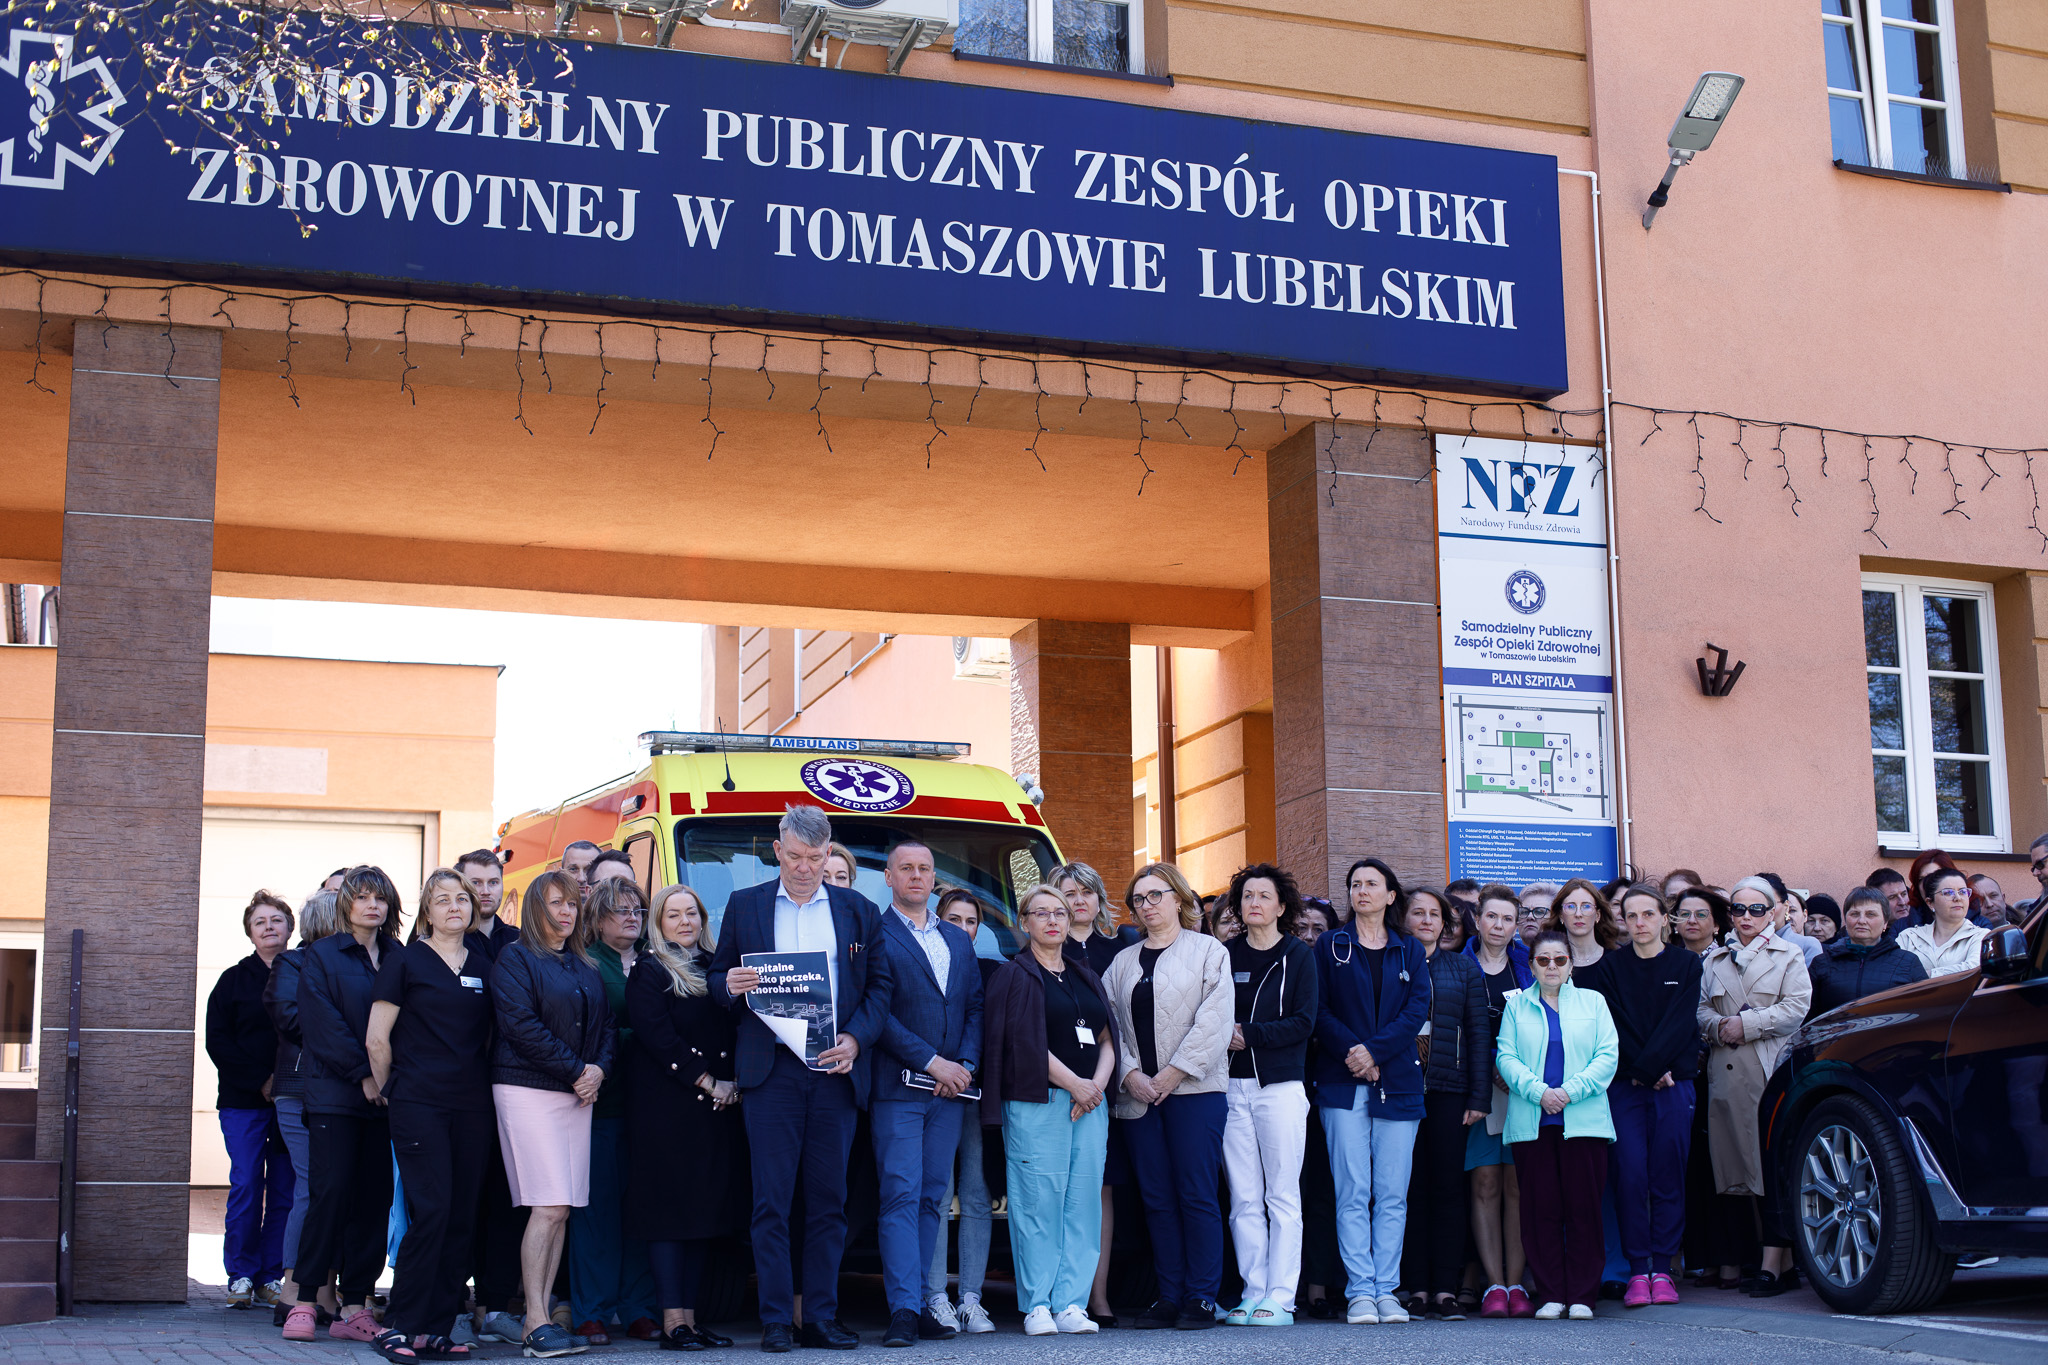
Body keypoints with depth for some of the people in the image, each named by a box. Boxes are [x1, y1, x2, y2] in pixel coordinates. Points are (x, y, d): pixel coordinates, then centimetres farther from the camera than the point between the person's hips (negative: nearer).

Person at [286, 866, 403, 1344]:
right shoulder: (322, 956, 3)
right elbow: (323, 1025, -6)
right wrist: (362, 1074, -13)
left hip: (384, 1095, 4)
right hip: (334, 1094, -4)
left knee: (374, 1197, 1)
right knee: (333, 1191, -9)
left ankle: (354, 1307, 5)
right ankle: (306, 1300, 1)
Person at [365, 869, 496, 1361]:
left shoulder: (483, 965, 13)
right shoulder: (405, 960, 0)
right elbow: (376, 1039, 1)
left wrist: (482, 1083, 14)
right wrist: (390, 1092, 7)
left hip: (471, 1106, 5)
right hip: (418, 1104, -5)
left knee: (463, 1219, 2)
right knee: (431, 1212, -13)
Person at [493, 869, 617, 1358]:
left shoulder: (584, 967, 19)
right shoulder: (516, 960, 0)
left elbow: (607, 1024, 17)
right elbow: (522, 1025, -11)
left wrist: (599, 1068, -3)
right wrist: (575, 1070, -12)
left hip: (577, 1093, 6)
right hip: (528, 1091, -6)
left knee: (561, 1210, 2)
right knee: (548, 1207, -13)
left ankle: (538, 1318, 5)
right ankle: (536, 1322, -10)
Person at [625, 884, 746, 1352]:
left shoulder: (716, 967, 15)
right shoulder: (648, 970, 0)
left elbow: (734, 1031, 13)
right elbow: (657, 1037, -11)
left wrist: (733, 1084, -4)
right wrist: (708, 1083, -13)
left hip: (718, 1105, 6)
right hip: (666, 1105, -6)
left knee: (708, 1206, 4)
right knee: (670, 1206, -6)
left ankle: (691, 1316, 8)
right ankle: (672, 1321, -6)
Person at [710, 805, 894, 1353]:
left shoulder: (859, 911, 12)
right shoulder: (744, 906, 10)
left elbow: (881, 985, 10)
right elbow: (718, 977, 11)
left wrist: (855, 1039, -5)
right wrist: (729, 986, -13)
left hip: (836, 1070, 2)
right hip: (771, 1070, -1)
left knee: (829, 1201, 4)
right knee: (772, 1201, -3)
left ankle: (822, 1317, 10)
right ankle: (775, 1321, 1)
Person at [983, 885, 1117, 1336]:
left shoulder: (1086, 978, 21)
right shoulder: (1014, 975, 3)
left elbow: (1107, 1038, 16)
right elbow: (1025, 1039, -7)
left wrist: (1098, 1084, -3)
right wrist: (1074, 1083, -11)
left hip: (1090, 1102, 5)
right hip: (1036, 1101, -5)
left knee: (1084, 1202, -1)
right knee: (1038, 1201, -8)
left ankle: (1070, 1303, 2)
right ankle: (1036, 1306, -4)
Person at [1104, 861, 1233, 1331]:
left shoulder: (1208, 951, 4)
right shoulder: (1123, 962, 17)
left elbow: (1214, 1021, -5)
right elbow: (1110, 1023, 10)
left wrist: (1173, 1073, -11)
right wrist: (1130, 1075, -6)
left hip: (1194, 1090, -4)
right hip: (1138, 1094, 4)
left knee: (1197, 1195, -6)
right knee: (1157, 1199, 4)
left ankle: (1202, 1298, -1)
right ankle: (1168, 1296, 8)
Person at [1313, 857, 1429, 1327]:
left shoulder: (1410, 951, 13)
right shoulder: (1330, 946, 9)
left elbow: (1417, 1010, 1)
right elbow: (1319, 1010, 1)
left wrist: (1375, 1051, -12)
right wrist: (1351, 1051, -14)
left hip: (1397, 1082, 1)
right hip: (1343, 1085, -1)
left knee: (1392, 1195, 0)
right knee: (1352, 1192, -5)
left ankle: (1386, 1290, 4)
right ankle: (1360, 1292, -4)